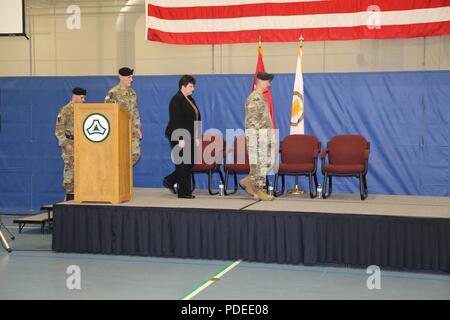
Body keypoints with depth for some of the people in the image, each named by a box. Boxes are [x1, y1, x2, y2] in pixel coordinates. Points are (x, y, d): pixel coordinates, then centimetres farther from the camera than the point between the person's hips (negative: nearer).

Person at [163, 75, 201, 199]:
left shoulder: (190, 100, 16)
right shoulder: (176, 100, -12)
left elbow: (196, 119, 19)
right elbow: (175, 121, -19)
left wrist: (196, 137, 15)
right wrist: (180, 139, -22)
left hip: (189, 137, 9)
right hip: (180, 137, -9)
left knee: (190, 163, 10)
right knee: (184, 164, -3)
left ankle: (170, 181, 24)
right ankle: (184, 192, 5)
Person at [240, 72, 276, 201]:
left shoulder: (261, 97, 18)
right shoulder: (254, 97, -13)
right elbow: (253, 119, -19)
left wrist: (269, 134, 20)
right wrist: (261, 134, -20)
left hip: (264, 134, 10)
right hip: (257, 134, -10)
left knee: (268, 161, 10)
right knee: (259, 163, -5)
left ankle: (248, 181, 17)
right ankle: (259, 191, 2)